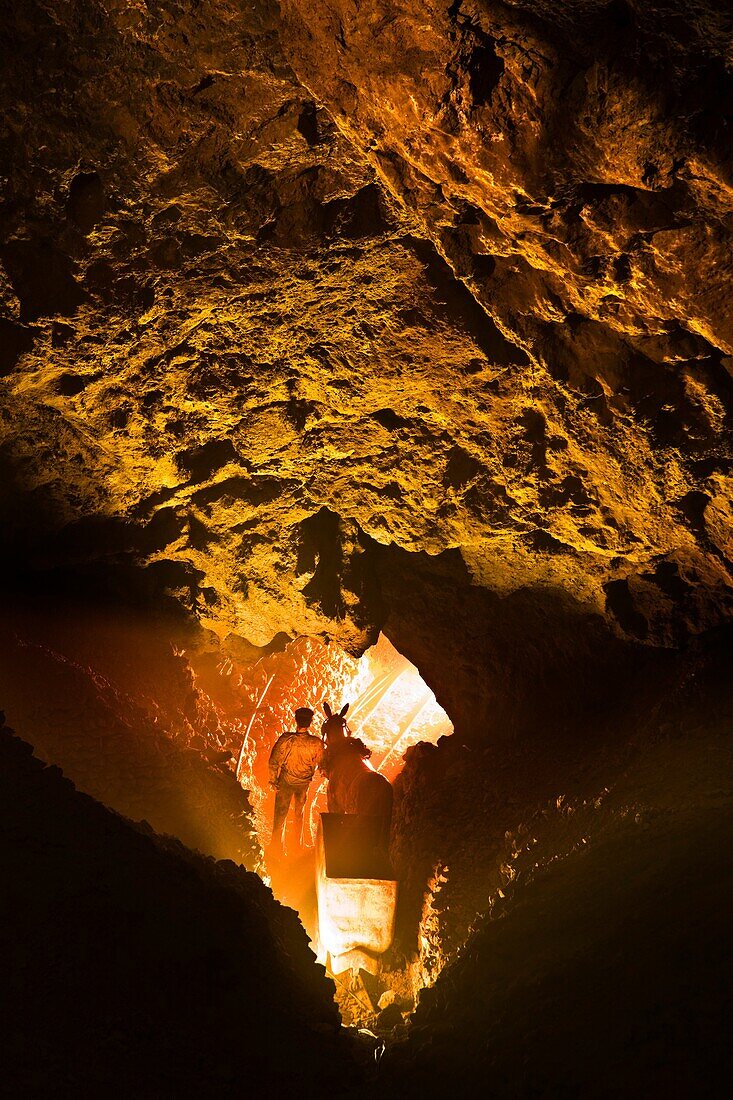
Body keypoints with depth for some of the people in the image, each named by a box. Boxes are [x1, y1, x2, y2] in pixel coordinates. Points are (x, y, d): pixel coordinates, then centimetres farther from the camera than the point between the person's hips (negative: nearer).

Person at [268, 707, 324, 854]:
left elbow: (274, 761, -16)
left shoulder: (285, 739, -25)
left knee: (280, 814, 12)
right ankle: (298, 846, 36)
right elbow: (322, 764, -9)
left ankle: (277, 848, 19)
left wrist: (273, 780, -1)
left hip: (285, 782, -1)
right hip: (304, 783, 2)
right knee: (299, 814, 24)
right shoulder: (316, 743, -24)